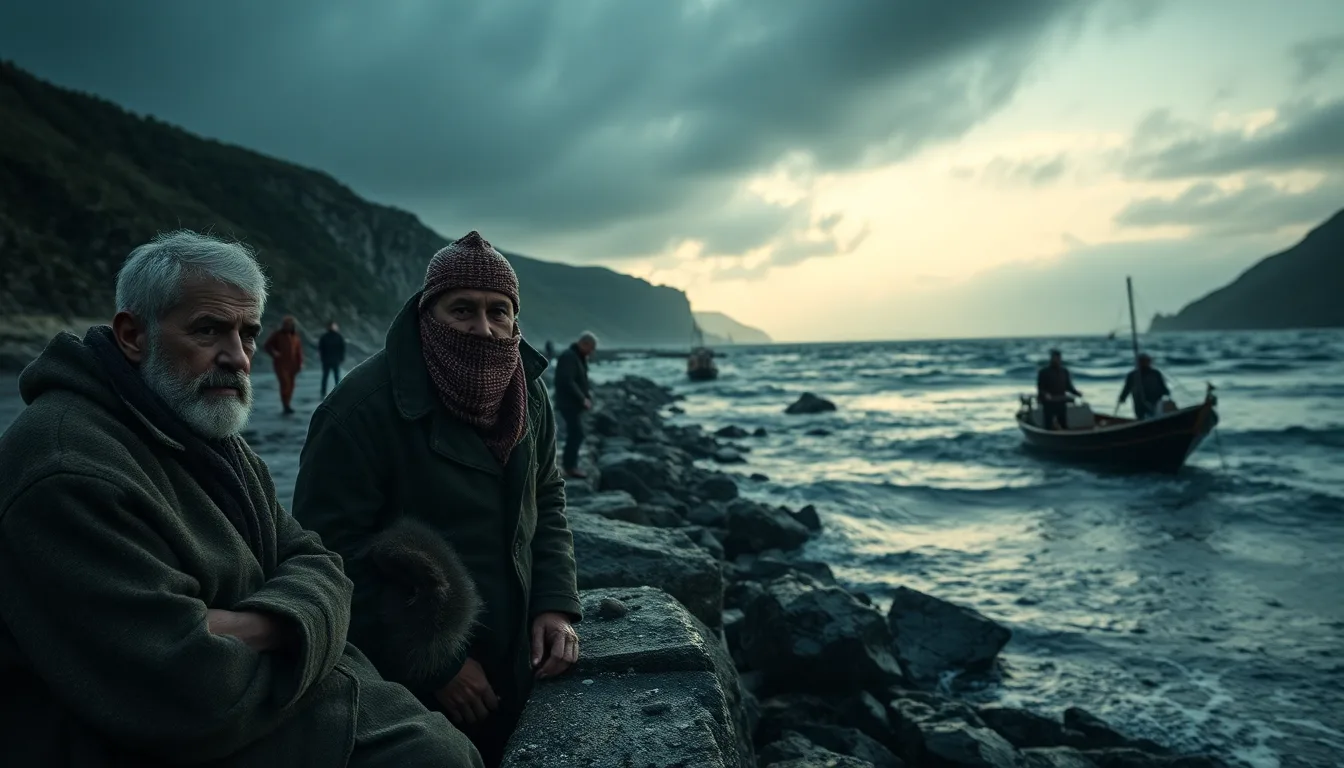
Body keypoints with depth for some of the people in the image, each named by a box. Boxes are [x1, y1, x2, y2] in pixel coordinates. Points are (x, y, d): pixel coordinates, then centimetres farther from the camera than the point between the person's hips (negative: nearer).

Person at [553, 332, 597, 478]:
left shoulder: (580, 357, 13)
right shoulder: (568, 357, -18)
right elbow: (567, 382, -26)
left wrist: (589, 391, 4)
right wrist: (583, 399, -23)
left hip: (574, 403, 10)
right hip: (569, 403, -10)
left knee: (574, 433, 13)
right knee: (577, 434, -10)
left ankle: (567, 462, 21)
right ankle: (570, 466, -4)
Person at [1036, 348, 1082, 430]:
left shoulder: (1064, 372, 10)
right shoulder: (1044, 372, -5)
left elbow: (1069, 386, 14)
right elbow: (1040, 388, -8)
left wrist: (1077, 393, -2)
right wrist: (1045, 395, -27)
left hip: (1061, 403, 5)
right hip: (1048, 403, -5)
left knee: (1064, 425, 6)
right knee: (1049, 426, -4)